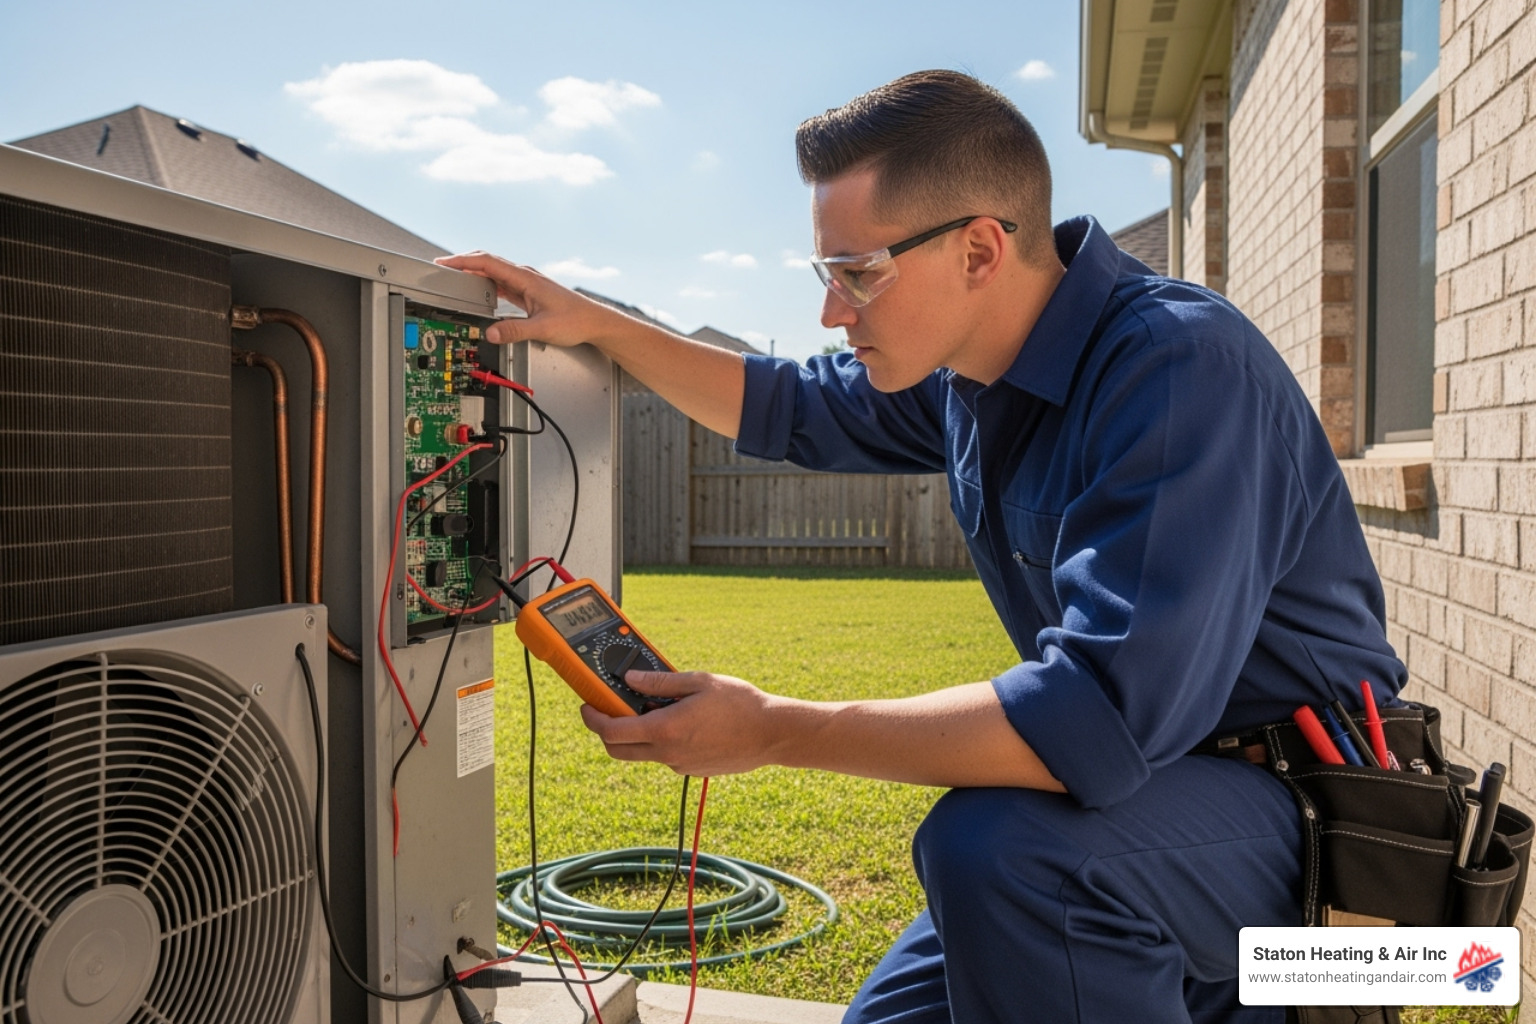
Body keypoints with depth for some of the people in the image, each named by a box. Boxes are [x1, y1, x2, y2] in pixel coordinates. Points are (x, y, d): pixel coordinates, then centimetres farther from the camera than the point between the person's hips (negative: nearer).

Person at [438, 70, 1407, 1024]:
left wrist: (774, 731, -29)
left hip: (1307, 808, -7)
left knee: (994, 844, -34)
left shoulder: (1180, 369, -27)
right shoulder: (974, 369, 1)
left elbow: (1106, 715, -36)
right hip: (1146, 774, 8)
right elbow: (798, 409, 18)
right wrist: (596, 325, 10)